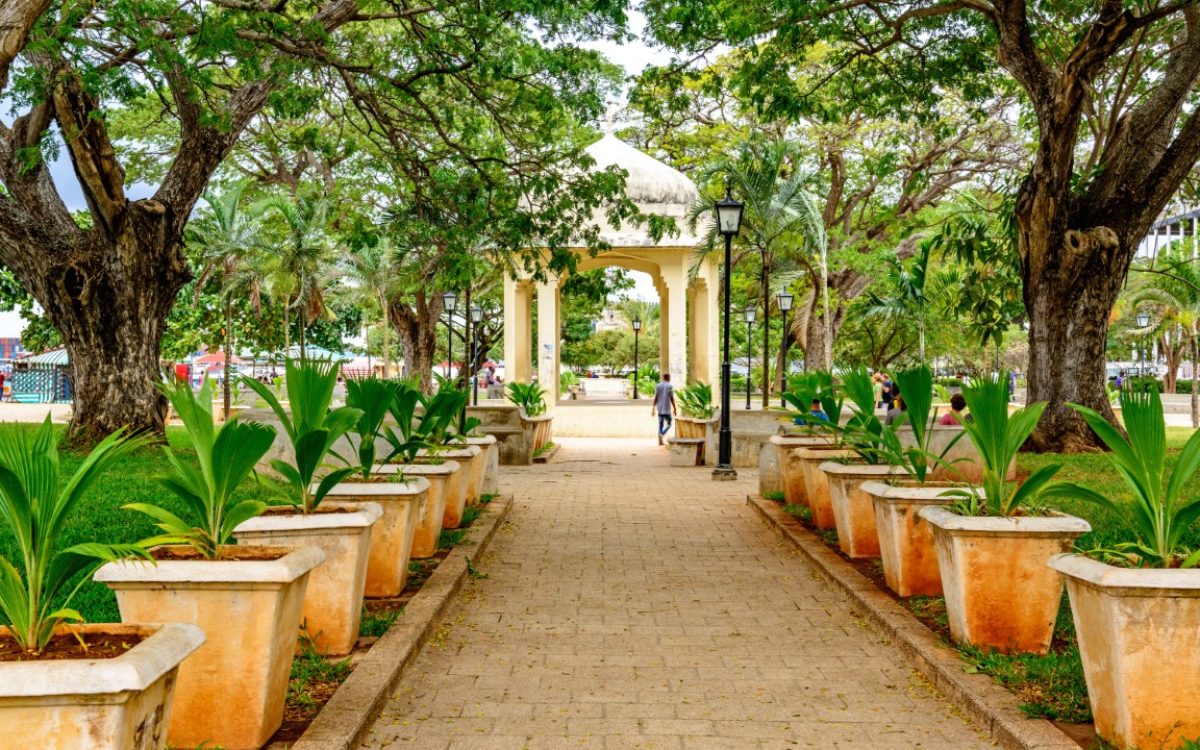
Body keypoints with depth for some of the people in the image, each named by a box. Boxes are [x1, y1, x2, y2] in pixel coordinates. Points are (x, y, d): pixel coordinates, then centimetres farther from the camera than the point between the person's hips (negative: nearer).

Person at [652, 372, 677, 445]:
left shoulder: (658, 386, 6)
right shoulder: (669, 386, -6)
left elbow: (655, 398, 3)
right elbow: (672, 399, -8)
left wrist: (653, 408, 6)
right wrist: (674, 409, -1)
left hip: (659, 409, 4)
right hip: (667, 409, -4)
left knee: (660, 424, 9)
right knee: (668, 424, 6)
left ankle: (660, 441, 5)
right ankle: (661, 434, -18)